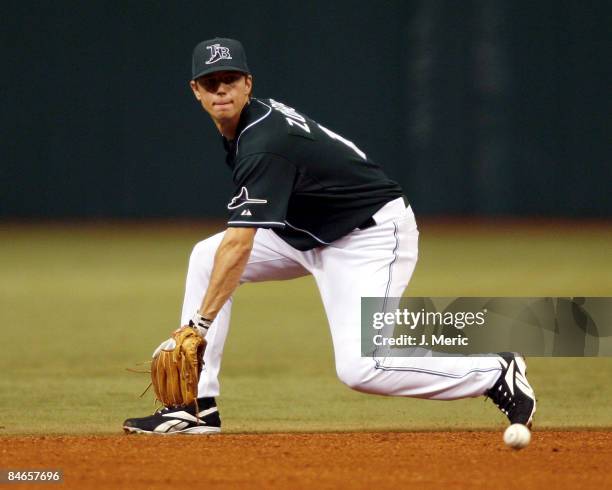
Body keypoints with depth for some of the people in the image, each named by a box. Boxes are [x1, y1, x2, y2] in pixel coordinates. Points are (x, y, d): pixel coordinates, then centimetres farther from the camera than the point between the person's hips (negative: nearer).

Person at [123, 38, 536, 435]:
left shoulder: (265, 143, -27)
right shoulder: (240, 126, 2)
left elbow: (239, 245, -32)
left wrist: (198, 324, -32)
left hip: (374, 234, -10)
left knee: (359, 368, -24)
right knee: (205, 258, 0)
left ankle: (497, 374, -10)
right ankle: (198, 407, -1)